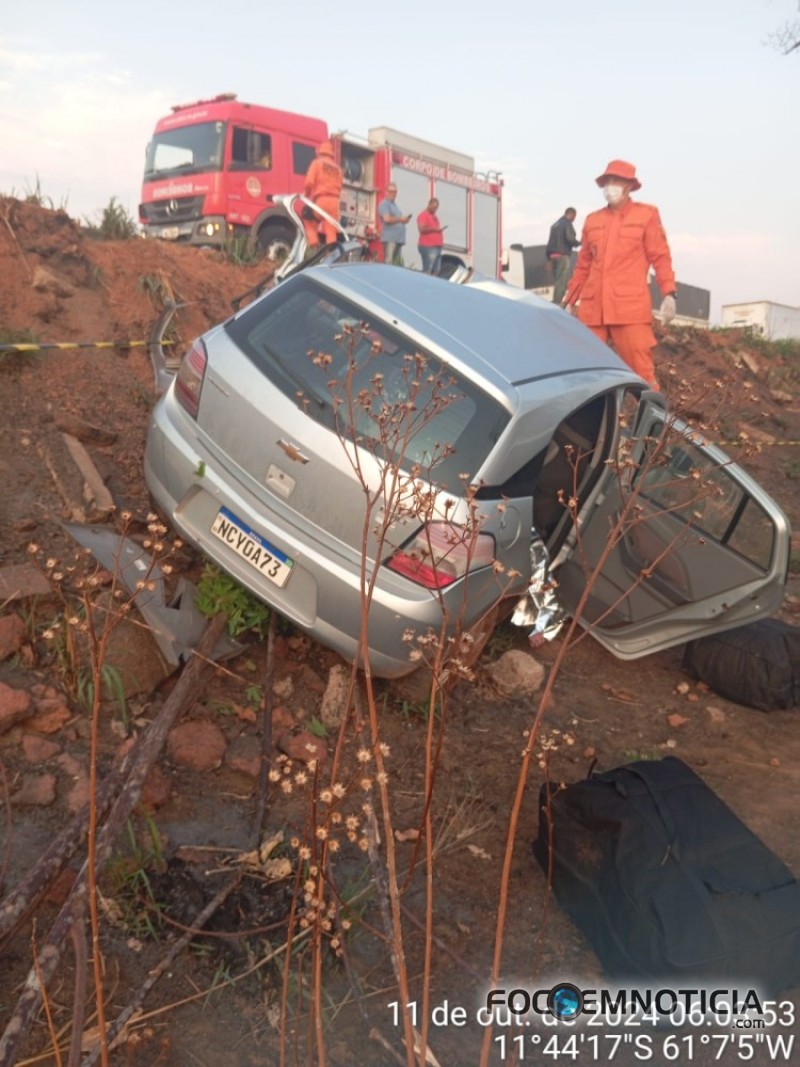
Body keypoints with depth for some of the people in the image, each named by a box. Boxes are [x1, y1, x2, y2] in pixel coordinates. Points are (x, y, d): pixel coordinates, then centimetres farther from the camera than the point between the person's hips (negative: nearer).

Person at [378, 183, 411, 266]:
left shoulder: (394, 205, 25)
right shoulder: (384, 204, -4)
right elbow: (387, 219, -19)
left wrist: (404, 220, 15)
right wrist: (400, 219, -11)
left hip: (398, 239, 10)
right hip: (389, 238, -10)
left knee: (398, 264, 6)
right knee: (388, 264, -15)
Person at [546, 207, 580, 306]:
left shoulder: (555, 225, 19)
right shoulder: (568, 224, -6)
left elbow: (550, 242, 19)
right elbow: (570, 238, -18)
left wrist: (549, 258, 21)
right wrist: (578, 243, 2)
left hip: (553, 255, 8)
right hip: (563, 255, -8)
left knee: (558, 281, 13)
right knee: (562, 282, -9)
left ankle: (555, 302, 14)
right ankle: (557, 303, -15)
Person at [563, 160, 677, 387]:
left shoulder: (646, 215, 7)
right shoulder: (592, 220, 17)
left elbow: (660, 256, 2)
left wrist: (668, 293, -9)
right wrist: (569, 301, 18)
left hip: (631, 307, -4)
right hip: (592, 308, 4)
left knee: (640, 370, -6)